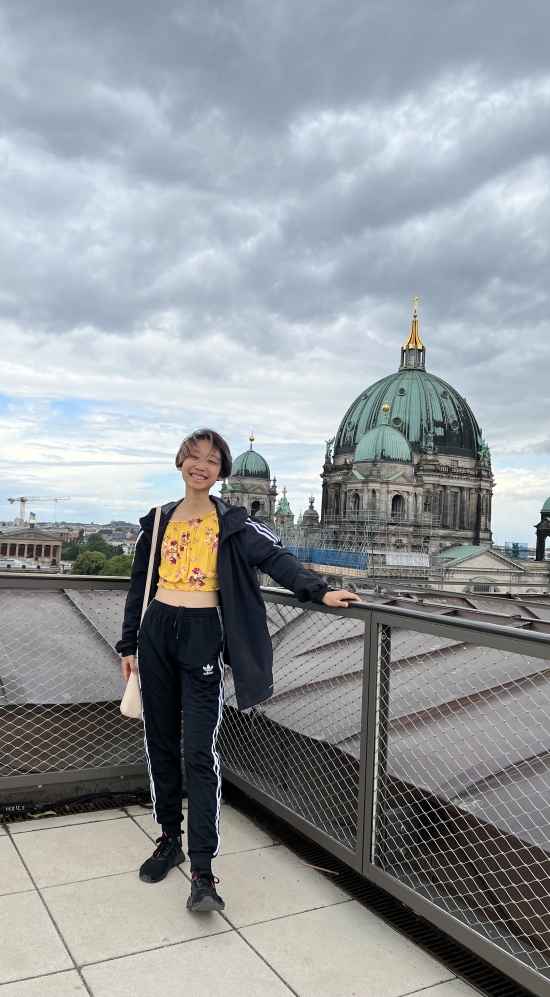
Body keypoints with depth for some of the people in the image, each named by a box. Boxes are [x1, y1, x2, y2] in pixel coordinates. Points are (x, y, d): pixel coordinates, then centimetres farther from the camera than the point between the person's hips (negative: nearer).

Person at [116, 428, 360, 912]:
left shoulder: (232, 523, 0)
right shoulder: (158, 521, 10)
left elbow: (276, 558, -12)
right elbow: (139, 585, 13)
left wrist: (319, 591, -26)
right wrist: (129, 645, 12)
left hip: (203, 637, -4)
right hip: (157, 631, 4)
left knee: (199, 753, -7)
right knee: (160, 743, 11)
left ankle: (203, 872, -1)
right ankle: (170, 840, 29)